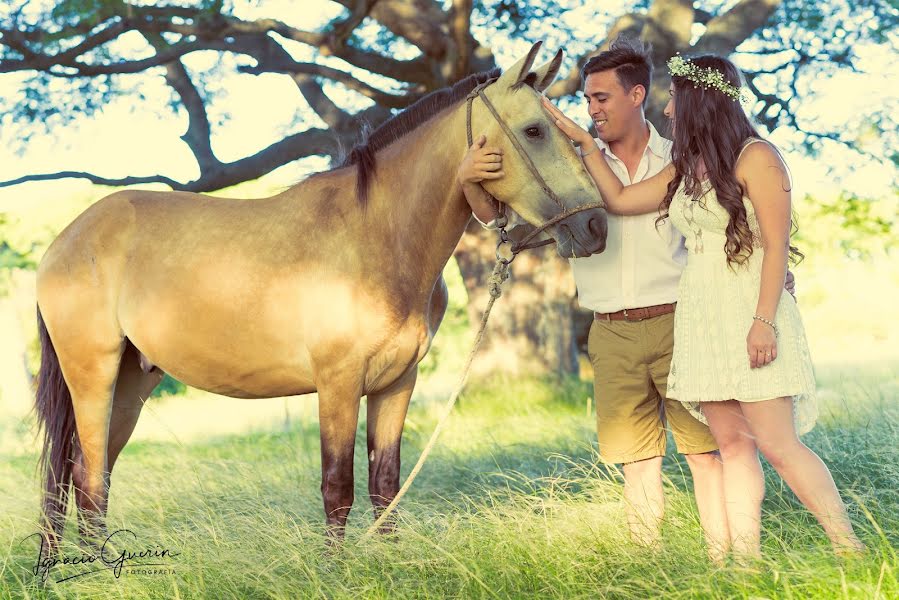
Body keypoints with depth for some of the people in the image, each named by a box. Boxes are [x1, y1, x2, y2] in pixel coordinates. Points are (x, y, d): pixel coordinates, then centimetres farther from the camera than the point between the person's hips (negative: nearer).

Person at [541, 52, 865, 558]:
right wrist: (583, 141, 18)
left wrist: (764, 321, -20)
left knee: (777, 444, -12)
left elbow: (776, 245, -12)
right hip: (701, 321, 7)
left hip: (748, 314, -7)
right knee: (732, 444, 3)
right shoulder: (686, 169, 16)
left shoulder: (756, 157, -7)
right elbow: (620, 199, 22)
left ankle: (851, 549, -6)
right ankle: (746, 560, 3)